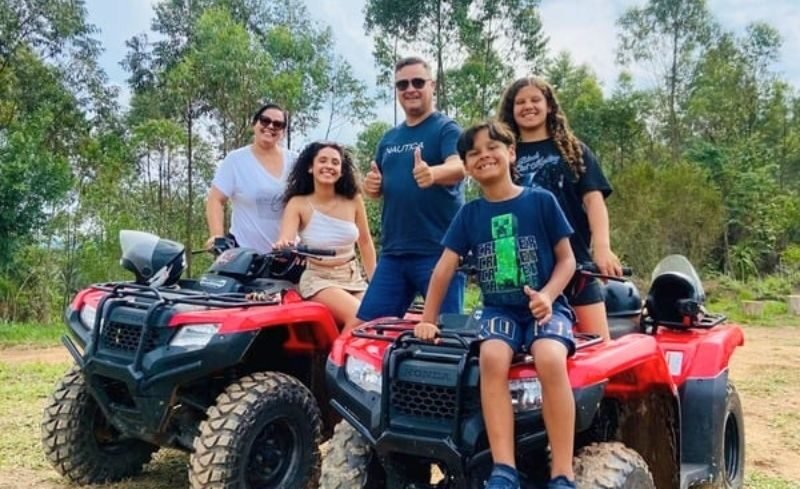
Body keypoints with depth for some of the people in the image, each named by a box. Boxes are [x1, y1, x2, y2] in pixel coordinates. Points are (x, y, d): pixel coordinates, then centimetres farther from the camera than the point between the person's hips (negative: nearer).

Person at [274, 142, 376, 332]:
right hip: (317, 279, -4)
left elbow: (365, 242, 9)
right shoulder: (298, 204, -8)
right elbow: (284, 242, -19)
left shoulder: (353, 200, -1)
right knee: (359, 318, -26)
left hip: (353, 278, 4)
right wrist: (283, 246, -44)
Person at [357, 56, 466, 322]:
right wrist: (370, 185, 1)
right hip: (393, 252, 7)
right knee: (365, 326, 6)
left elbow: (458, 167, -22)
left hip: (439, 251, -6)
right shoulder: (389, 138, 17)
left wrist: (433, 173, -44)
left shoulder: (446, 128, -3)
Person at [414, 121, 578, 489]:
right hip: (498, 308, 2)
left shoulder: (541, 201, 0)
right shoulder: (469, 214, 6)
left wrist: (548, 295, -16)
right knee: (492, 357, -32)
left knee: (550, 359, -34)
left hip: (544, 306, -2)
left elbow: (567, 259, 2)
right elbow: (445, 267, 7)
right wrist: (428, 319, 4)